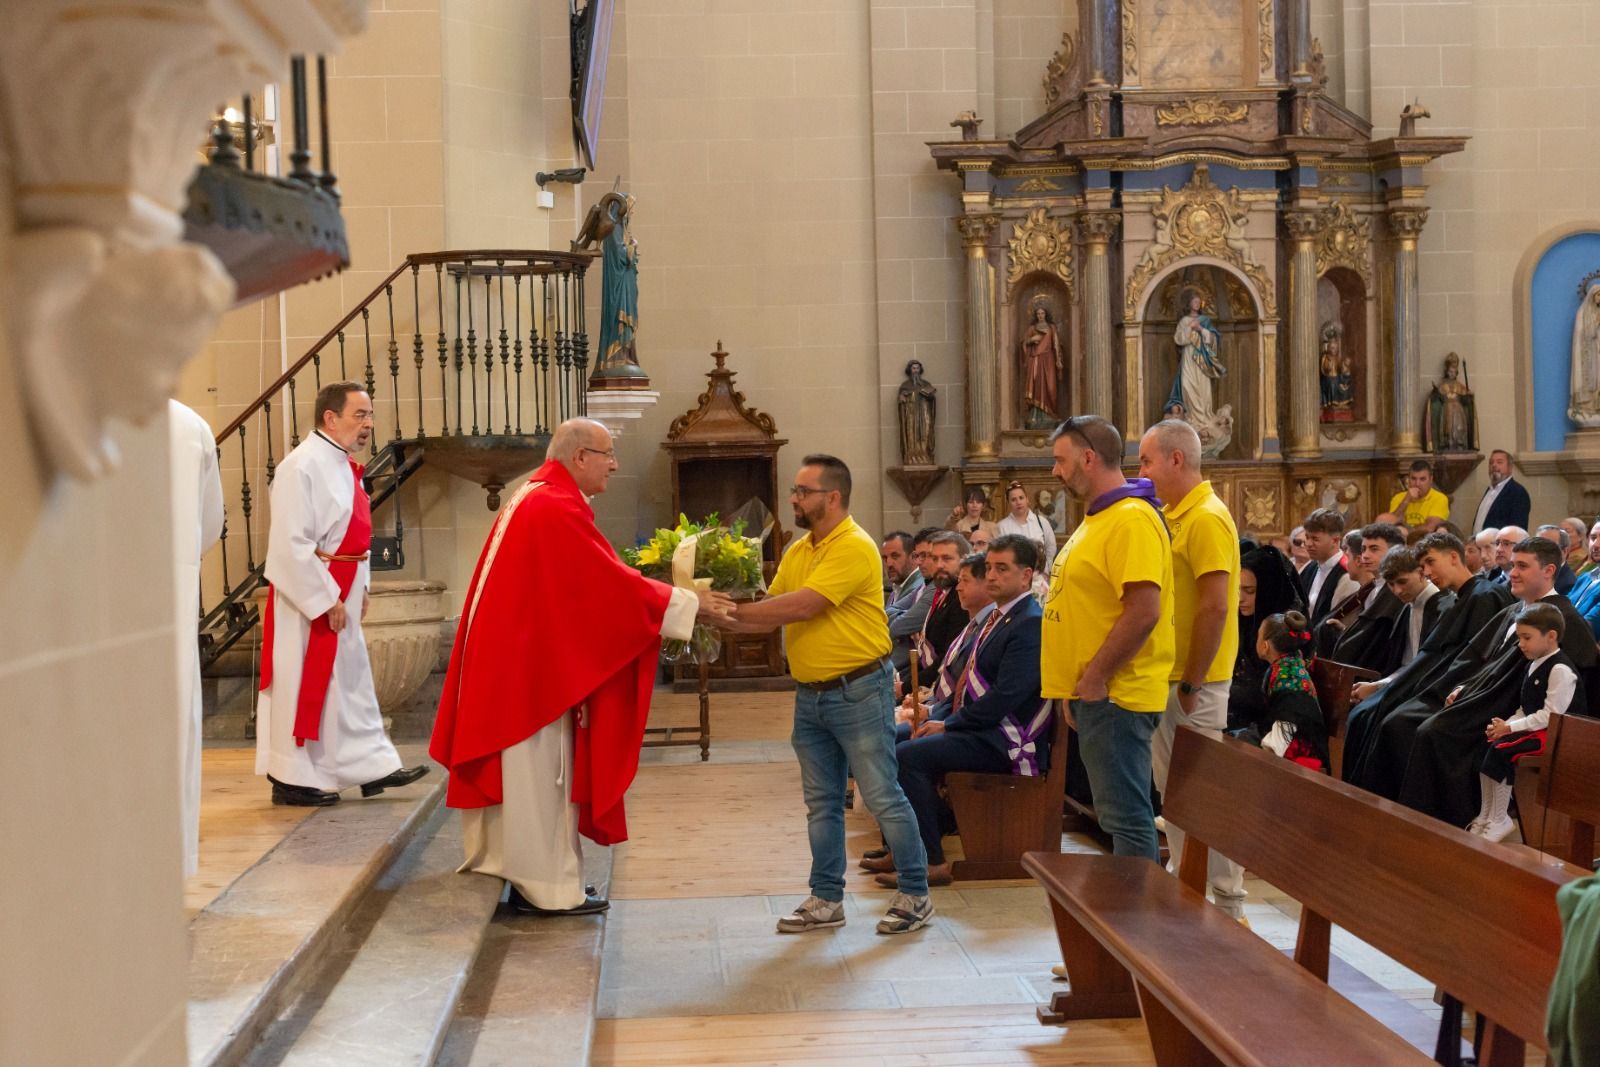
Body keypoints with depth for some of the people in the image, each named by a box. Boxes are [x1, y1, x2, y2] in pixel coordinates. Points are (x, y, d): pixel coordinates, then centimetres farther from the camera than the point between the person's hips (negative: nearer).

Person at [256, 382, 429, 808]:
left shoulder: (343, 465, 11)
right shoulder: (303, 466, -19)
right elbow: (292, 542, -23)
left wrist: (358, 588, 13)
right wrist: (327, 599, -21)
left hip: (340, 592, 10)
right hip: (308, 595, -10)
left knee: (351, 679, 14)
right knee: (303, 684, 0)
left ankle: (372, 766, 22)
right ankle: (292, 780, 11)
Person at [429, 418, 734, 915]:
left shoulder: (533, 498, 15)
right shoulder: (558, 508, -18)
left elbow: (588, 584, 17)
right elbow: (611, 581, -20)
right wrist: (690, 604, -14)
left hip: (514, 658, 10)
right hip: (533, 664, -10)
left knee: (522, 772, 13)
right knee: (539, 772, -2)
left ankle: (523, 873, 21)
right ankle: (550, 888, 6)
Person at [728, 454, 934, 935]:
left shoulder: (855, 547, -17)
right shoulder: (797, 551, 10)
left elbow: (802, 606, -25)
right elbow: (772, 612, 9)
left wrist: (732, 611, -22)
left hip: (858, 692, -8)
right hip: (810, 696, 8)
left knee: (883, 798, 0)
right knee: (821, 803, 14)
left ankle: (915, 896, 12)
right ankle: (826, 900, 23)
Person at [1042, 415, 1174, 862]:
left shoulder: (1131, 520, -16)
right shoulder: (1097, 519, 16)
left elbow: (1144, 612, -24)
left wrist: (1094, 679, -19)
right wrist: (1076, 688, 15)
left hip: (1114, 695, -10)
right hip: (1093, 692, 10)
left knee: (1126, 815, -5)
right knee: (1117, 812, 15)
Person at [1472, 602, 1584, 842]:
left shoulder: (1561, 670, -18)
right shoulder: (1535, 665, 14)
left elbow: (1551, 715, -22)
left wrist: (1510, 727, -19)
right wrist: (1506, 725, -1)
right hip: (1535, 728, 10)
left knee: (1501, 750, -25)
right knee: (1485, 746, -6)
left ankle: (1499, 820, -14)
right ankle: (1486, 814, 0)